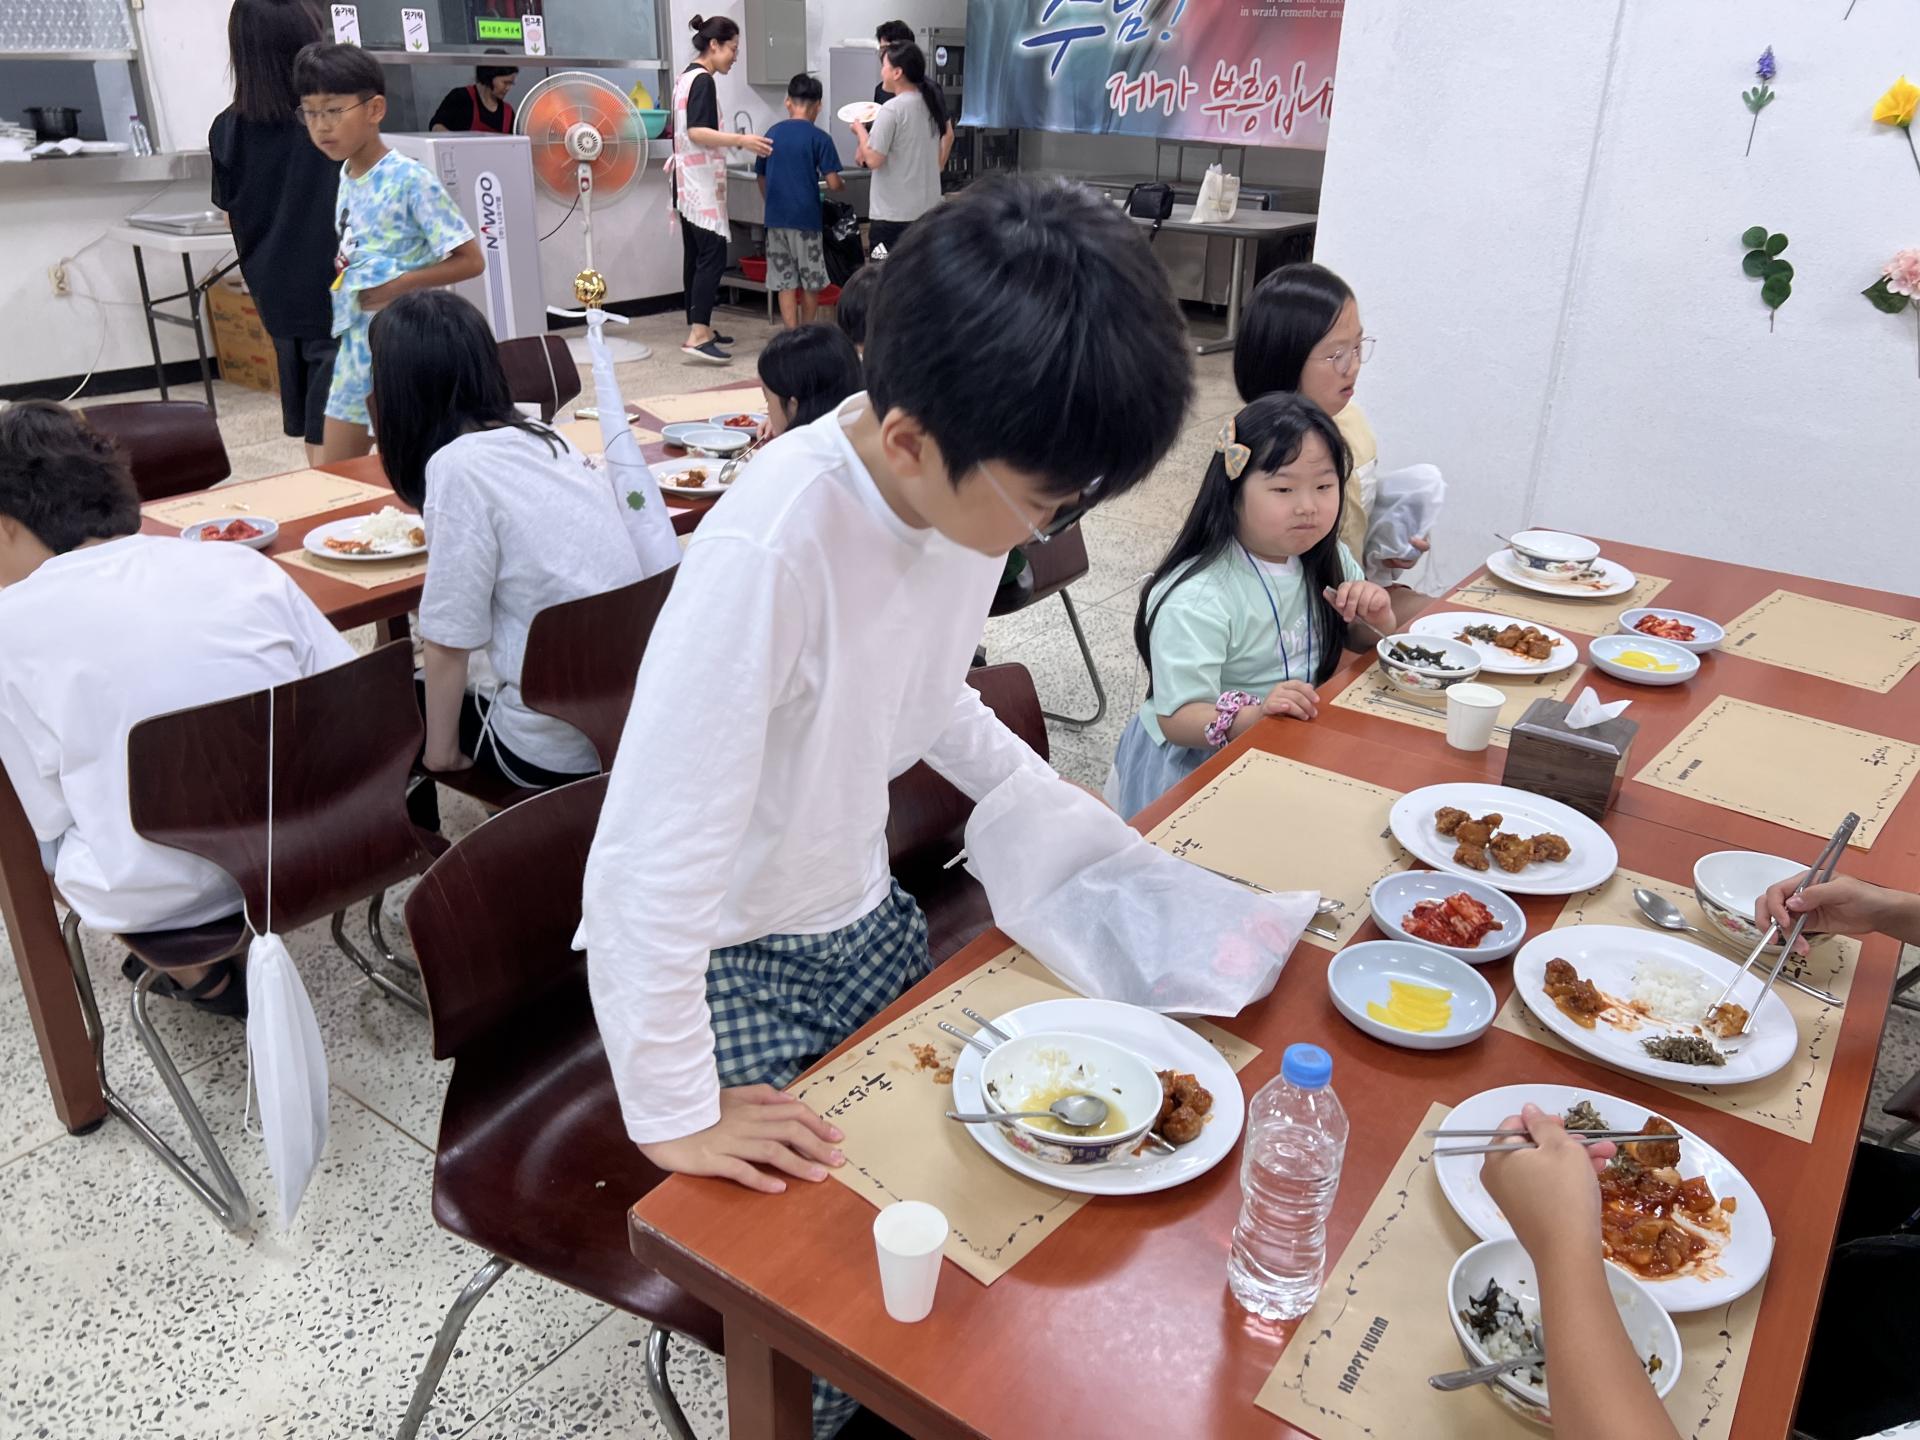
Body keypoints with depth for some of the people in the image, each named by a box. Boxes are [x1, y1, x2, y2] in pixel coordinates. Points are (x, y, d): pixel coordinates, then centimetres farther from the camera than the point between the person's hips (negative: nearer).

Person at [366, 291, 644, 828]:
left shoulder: (459, 467, -18)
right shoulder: (542, 439, 4)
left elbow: (449, 642, -16)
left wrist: (442, 745, -1)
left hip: (558, 748, -7)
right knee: (419, 695, 30)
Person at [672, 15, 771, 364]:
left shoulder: (687, 77, 17)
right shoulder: (703, 80, -12)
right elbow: (696, 132, -22)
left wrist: (735, 142, 25)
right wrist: (741, 140, -25)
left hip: (689, 182, 10)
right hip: (701, 182, -10)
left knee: (696, 256, 10)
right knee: (713, 256, -14)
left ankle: (699, 329, 14)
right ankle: (697, 338, -20)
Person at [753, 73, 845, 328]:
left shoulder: (772, 134, 7)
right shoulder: (819, 138, -6)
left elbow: (761, 178, 13)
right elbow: (833, 183, -10)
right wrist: (842, 184, 12)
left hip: (776, 217, 3)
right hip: (806, 217, -3)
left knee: (785, 283, 6)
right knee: (811, 282, 13)